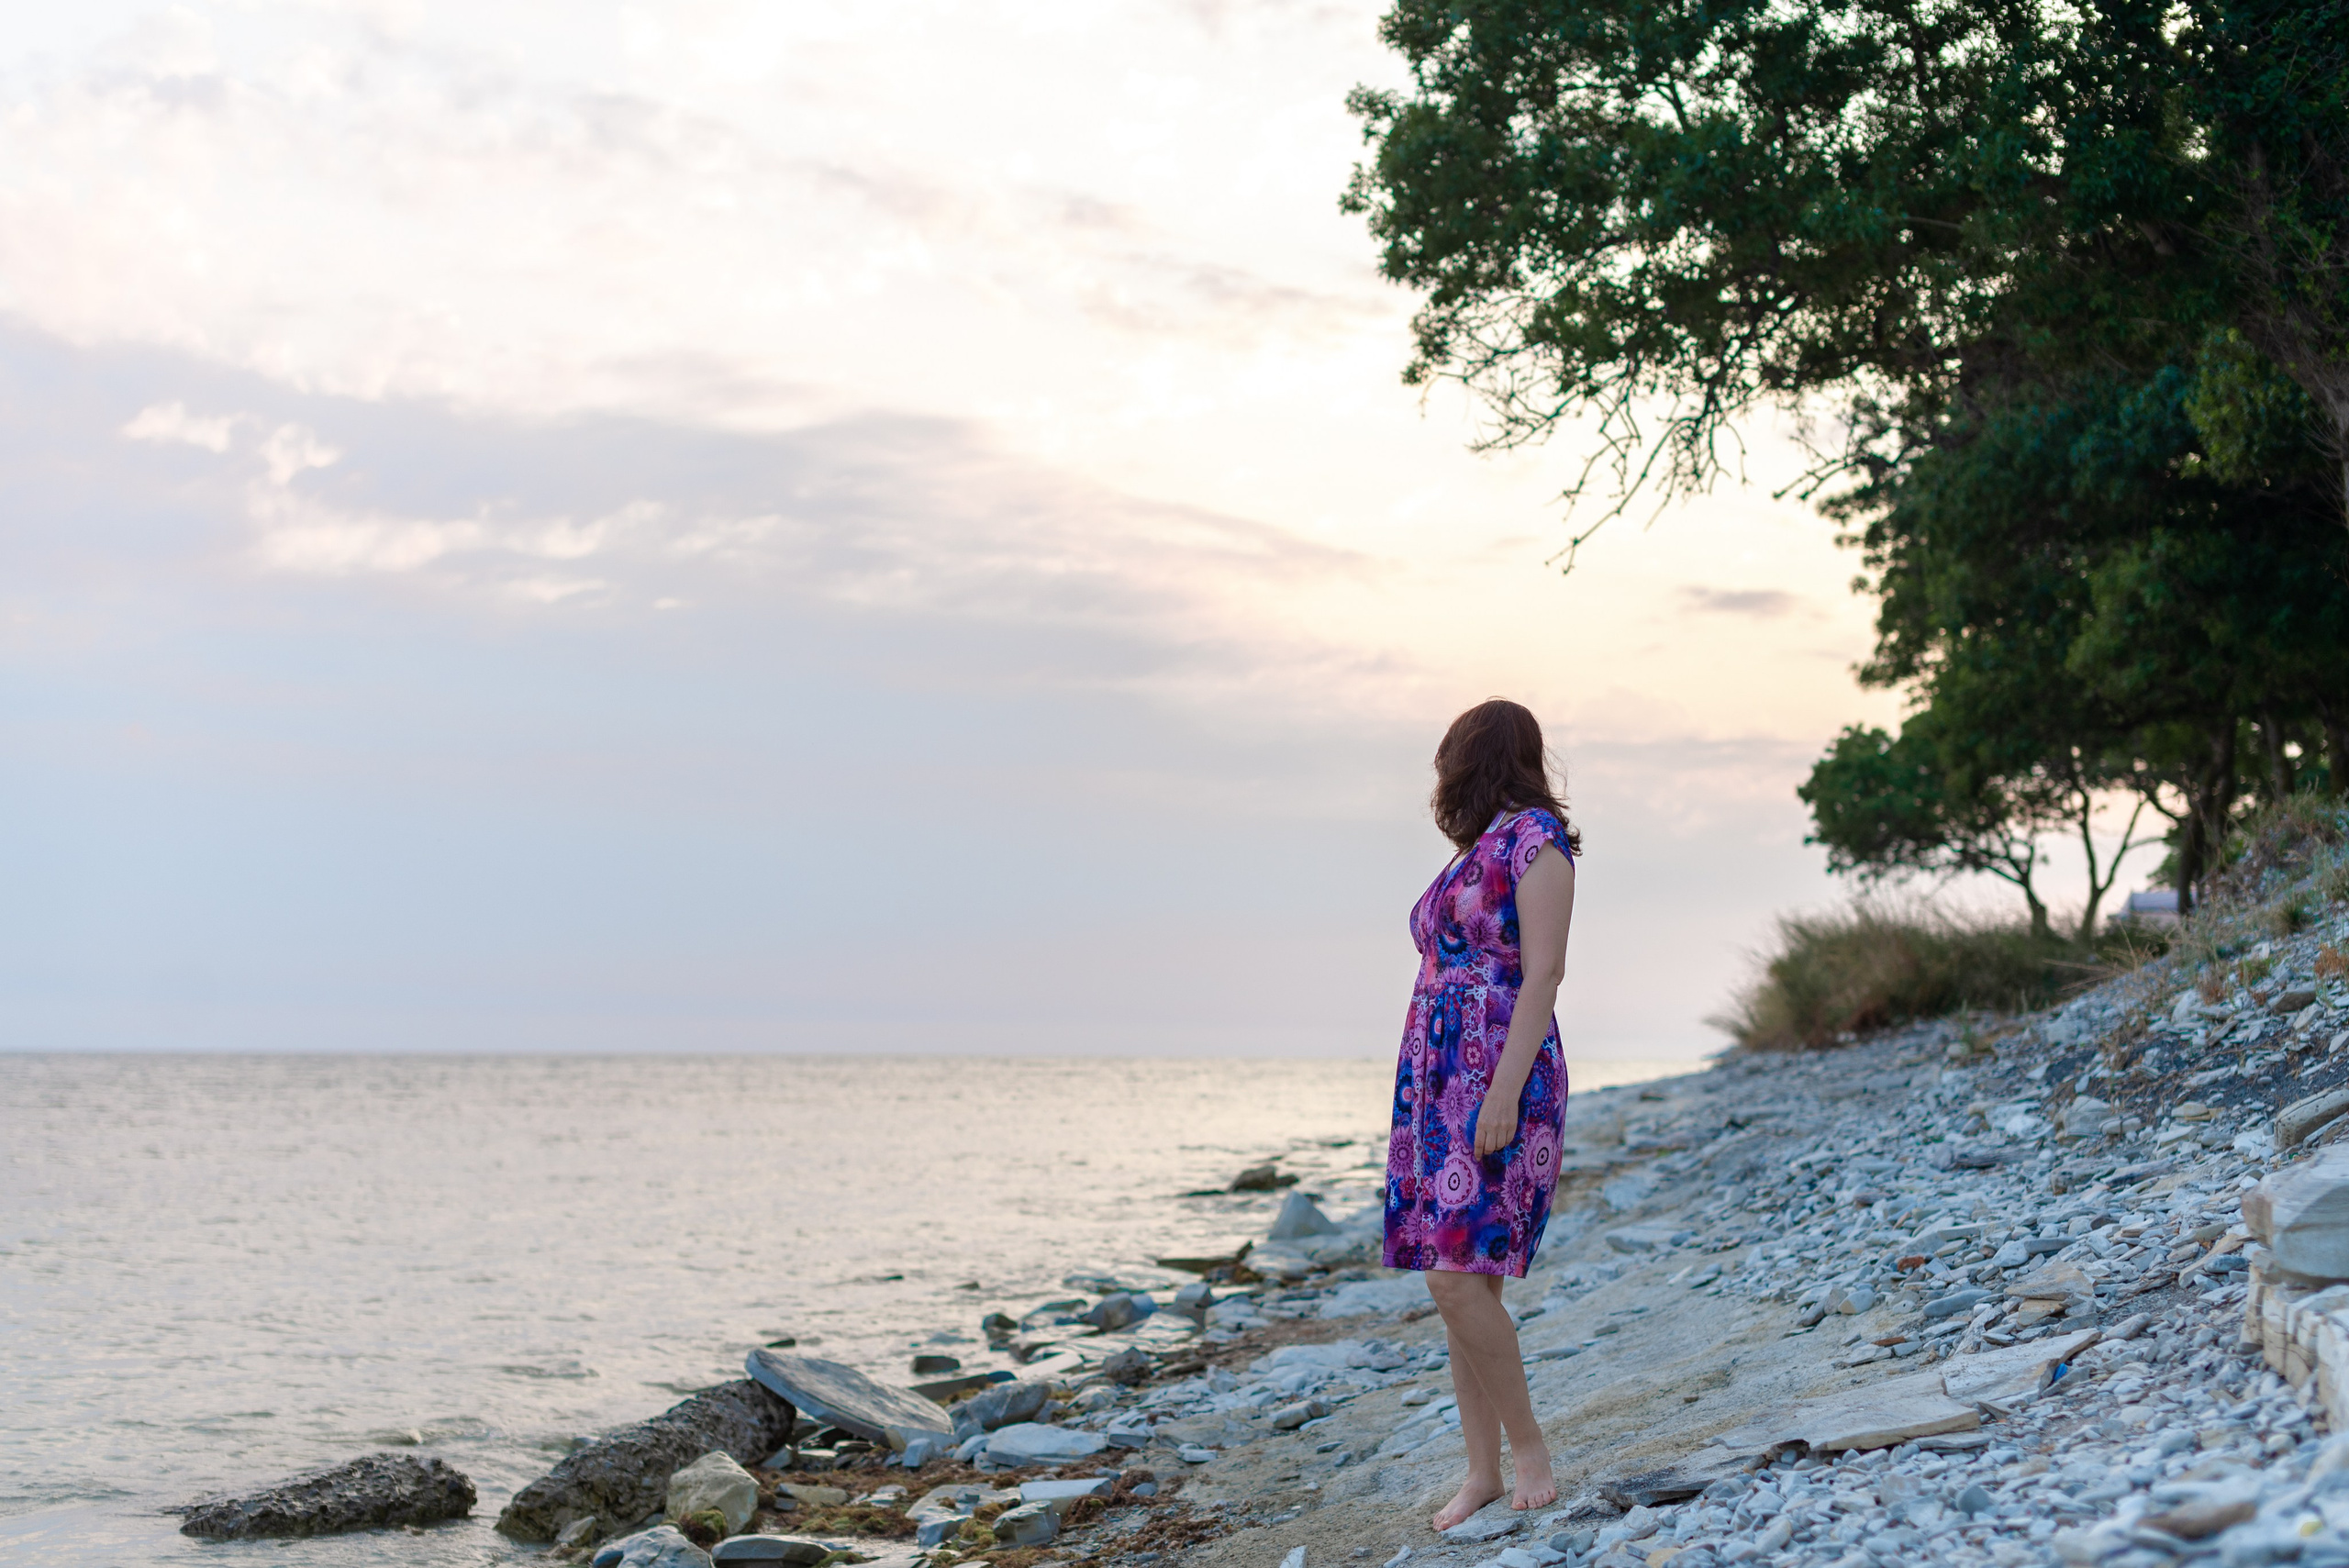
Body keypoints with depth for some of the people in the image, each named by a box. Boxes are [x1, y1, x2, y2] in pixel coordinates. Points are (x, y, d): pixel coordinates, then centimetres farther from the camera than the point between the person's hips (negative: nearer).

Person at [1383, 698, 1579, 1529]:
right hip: (1440, 1084, 9)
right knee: (1460, 1281, 4)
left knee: (1460, 1277, -15)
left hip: (1497, 1085, -9)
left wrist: (1505, 1091, -22)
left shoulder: (1536, 837, -7)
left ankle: (1527, 1444, -1)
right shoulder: (1477, 852, 19)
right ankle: (1483, 1471, 7)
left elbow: (1543, 973, -15)